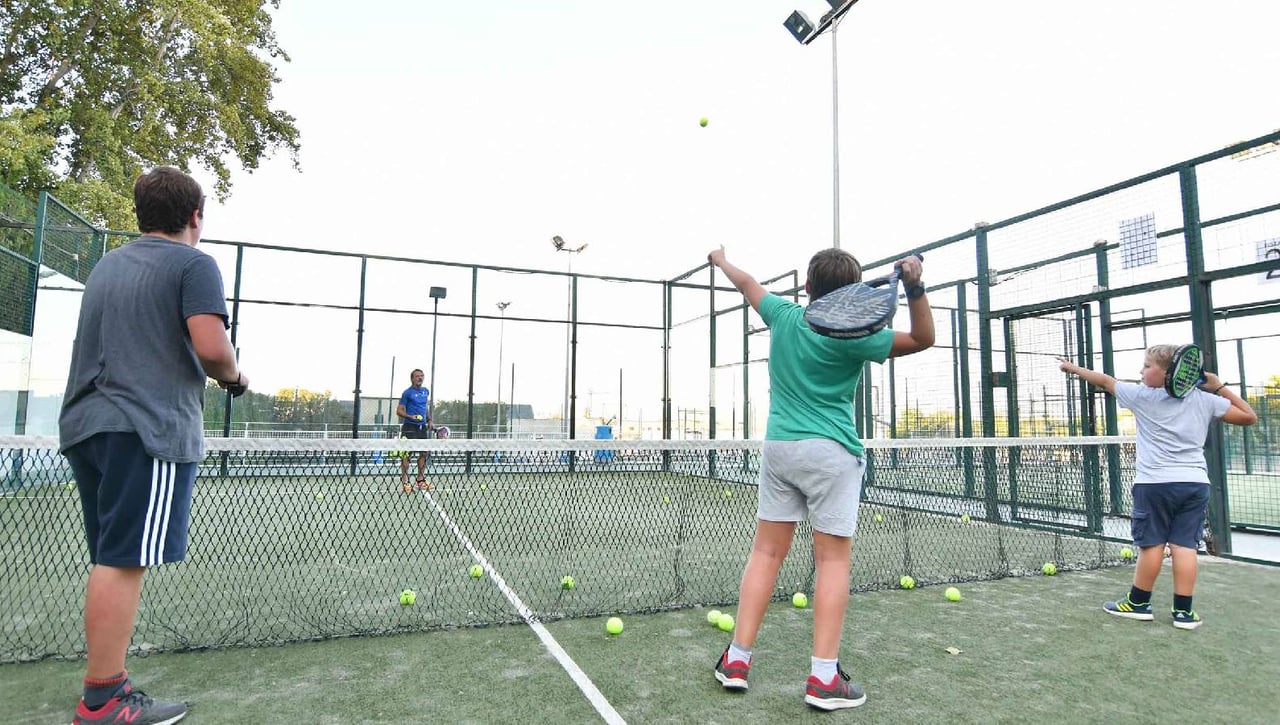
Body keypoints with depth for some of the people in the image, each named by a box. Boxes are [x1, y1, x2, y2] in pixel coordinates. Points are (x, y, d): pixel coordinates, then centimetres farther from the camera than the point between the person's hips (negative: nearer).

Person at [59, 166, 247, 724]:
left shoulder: (106, 265, 20)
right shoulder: (193, 265, -4)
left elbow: (105, 344, 25)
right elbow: (211, 346, -17)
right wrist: (235, 379, 1)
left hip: (85, 424, 8)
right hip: (148, 428, -8)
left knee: (110, 562, 12)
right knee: (125, 561, -6)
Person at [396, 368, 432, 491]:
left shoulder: (426, 391, 13)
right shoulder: (407, 393, -5)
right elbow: (399, 411, -6)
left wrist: (429, 420, 15)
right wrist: (410, 416, -21)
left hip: (423, 427, 7)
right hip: (410, 427, -7)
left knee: (424, 453, 9)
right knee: (407, 453, -6)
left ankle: (421, 480, 19)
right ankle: (404, 481, -1)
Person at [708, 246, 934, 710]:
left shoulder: (783, 316, 4)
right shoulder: (848, 335, -9)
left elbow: (747, 283, 23)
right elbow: (923, 339, -2)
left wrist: (721, 261, 41)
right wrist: (915, 287, -15)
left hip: (778, 446, 5)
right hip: (831, 453, -4)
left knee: (766, 551, 9)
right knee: (833, 559, 2)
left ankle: (736, 660, 12)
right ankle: (823, 678, 3)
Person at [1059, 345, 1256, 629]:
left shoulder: (1142, 395, -5)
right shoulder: (1205, 400, 5)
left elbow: (1105, 380, 6)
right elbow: (1249, 417, 12)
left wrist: (1073, 368, 19)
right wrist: (1220, 388, 13)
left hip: (1156, 483, -4)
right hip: (1195, 483, 4)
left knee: (1152, 544, 4)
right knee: (1185, 545, 4)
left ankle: (1138, 603, 16)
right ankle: (1184, 611, 7)